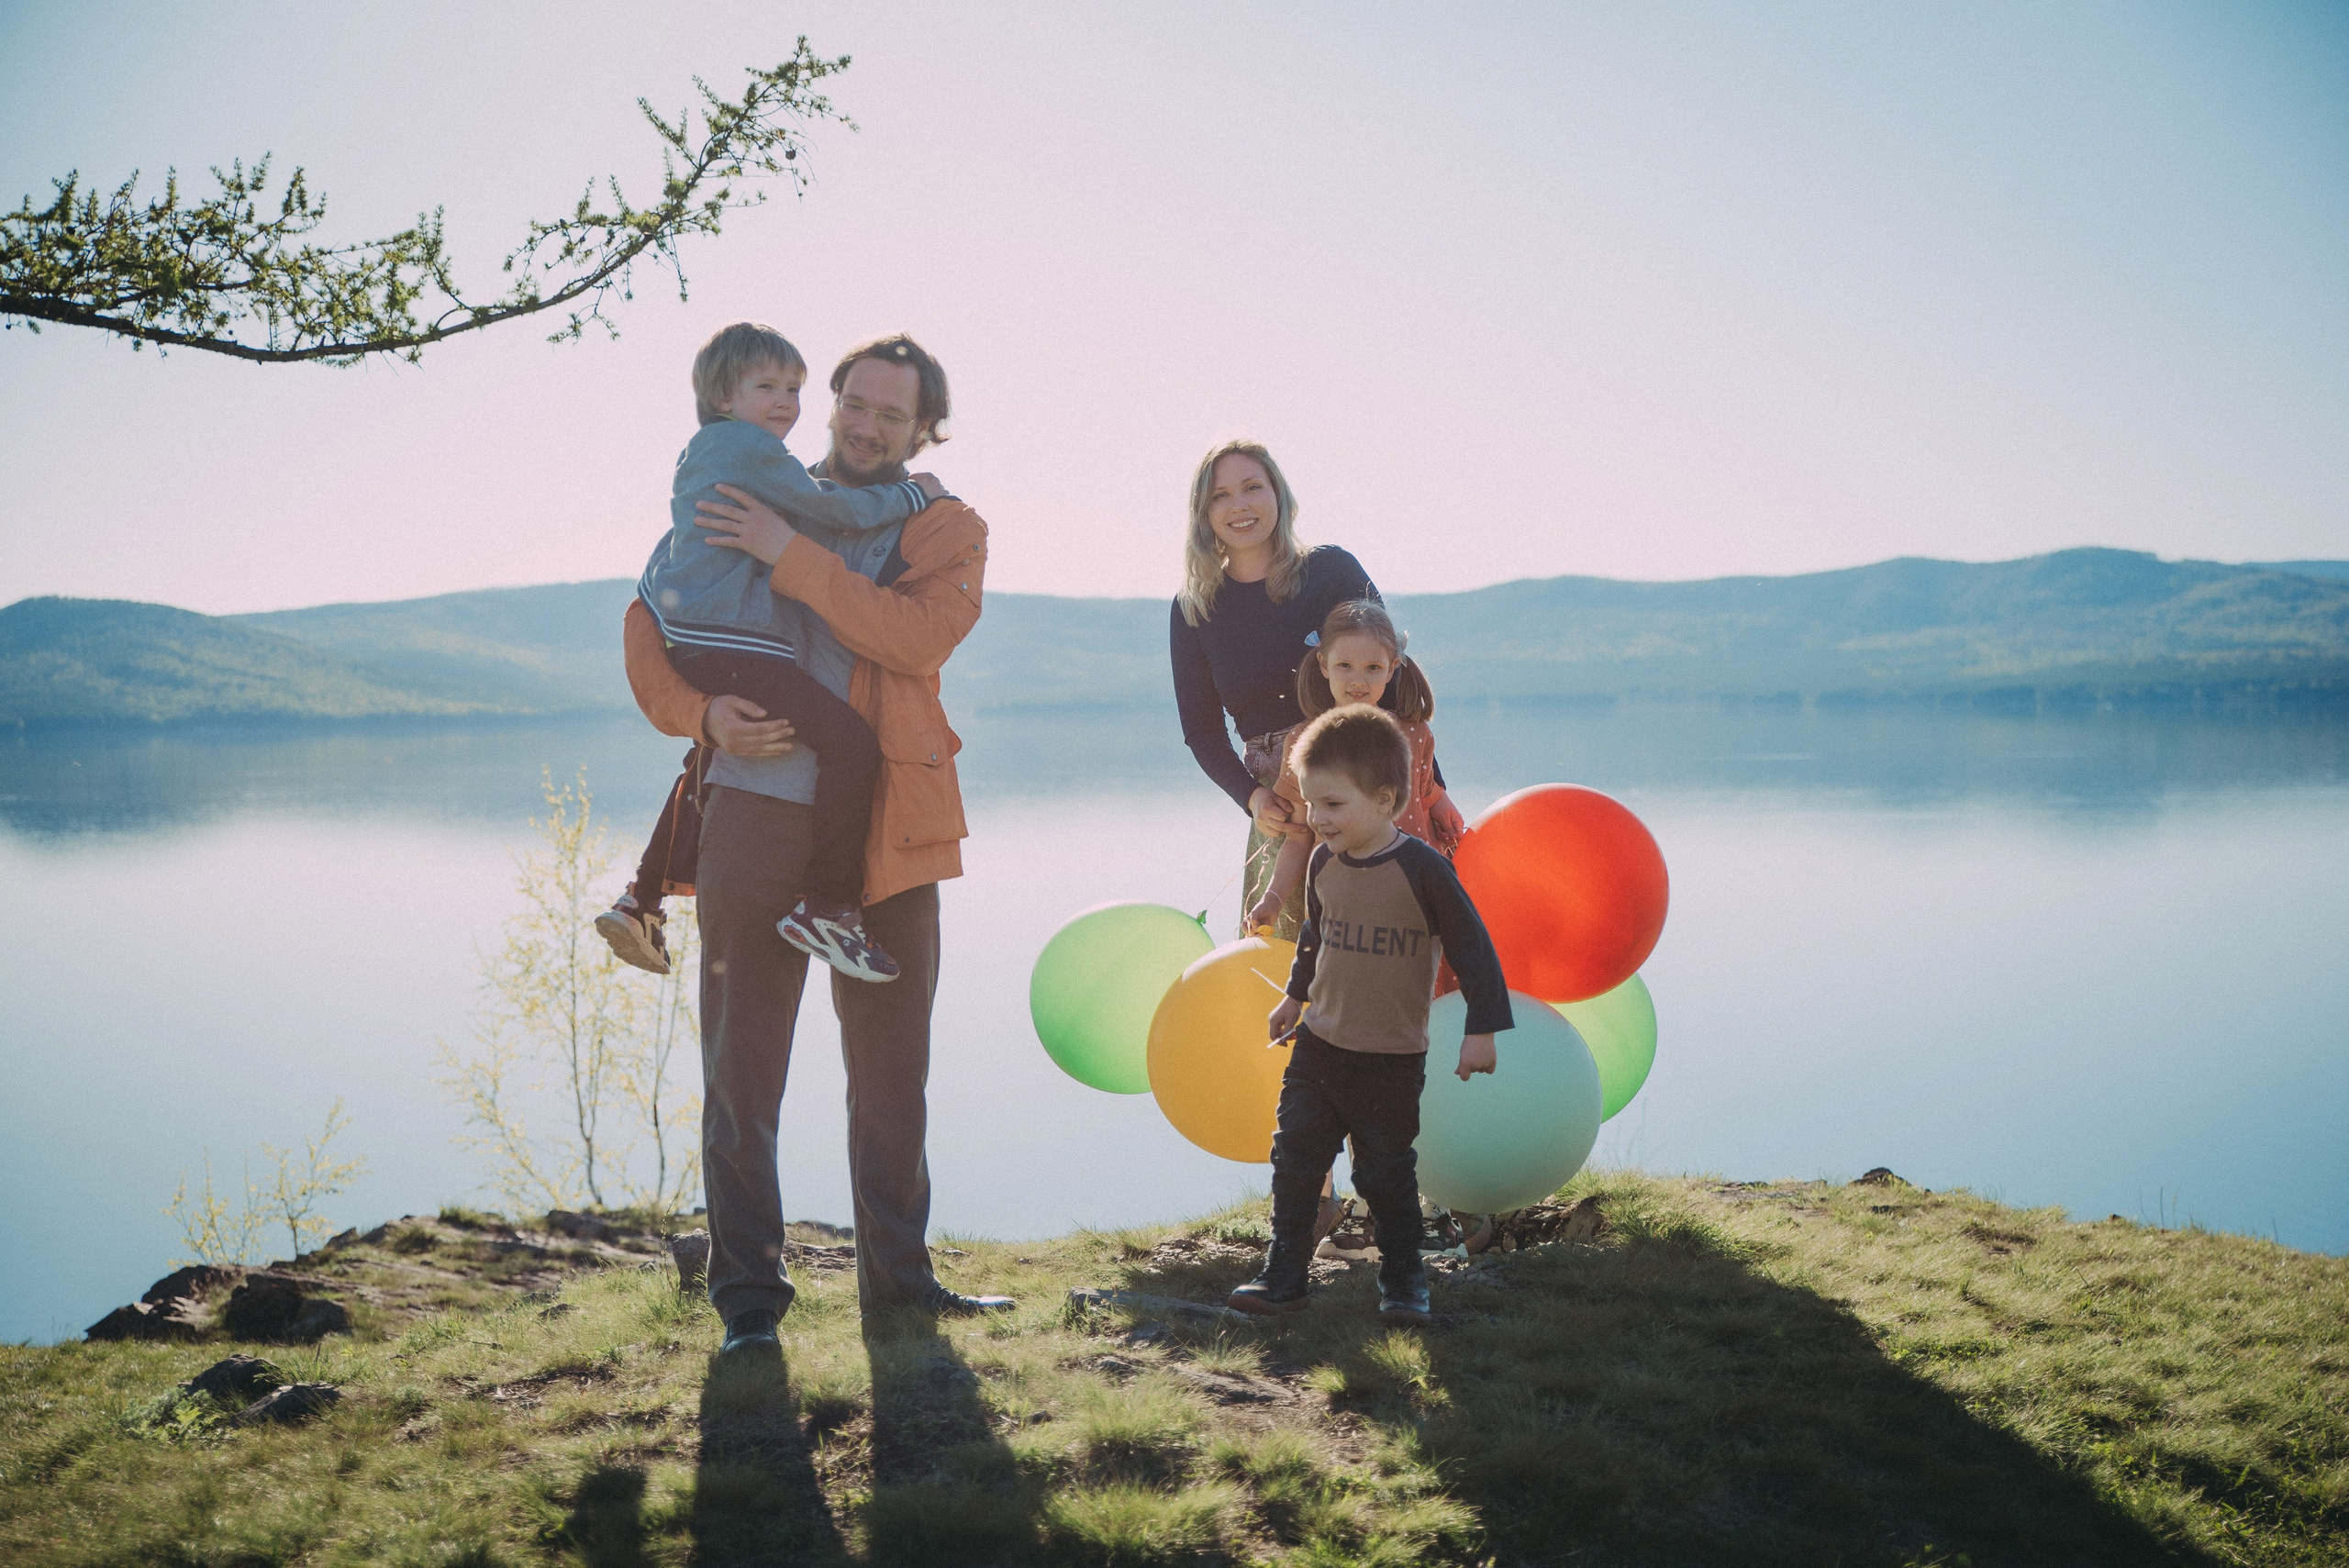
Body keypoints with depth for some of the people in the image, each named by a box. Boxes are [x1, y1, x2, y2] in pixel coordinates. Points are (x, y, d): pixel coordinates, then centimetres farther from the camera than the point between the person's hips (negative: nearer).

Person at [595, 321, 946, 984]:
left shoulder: (702, 453, 23)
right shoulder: (748, 446, -8)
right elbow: (833, 511, -9)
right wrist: (910, 494, 2)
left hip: (685, 638, 12)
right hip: (726, 641, -12)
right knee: (852, 743, -20)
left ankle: (641, 900, 37)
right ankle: (826, 909, -17)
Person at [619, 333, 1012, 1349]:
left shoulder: (949, 531, 9)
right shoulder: (751, 505, 11)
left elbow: (920, 635, -13)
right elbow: (651, 623, 9)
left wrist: (792, 555, -17)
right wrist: (702, 712, -10)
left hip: (885, 828, 1)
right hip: (755, 816, 0)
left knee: (893, 1068, 10)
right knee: (740, 1067, 1)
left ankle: (898, 1277, 23)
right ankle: (747, 1293, 12)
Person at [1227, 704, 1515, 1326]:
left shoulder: (1422, 870, -18)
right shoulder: (1323, 863, 0)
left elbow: (1472, 947, -12)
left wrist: (1482, 1029, -13)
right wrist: (1295, 995, 30)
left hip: (1392, 1059, -5)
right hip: (1319, 1044, 5)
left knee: (1386, 1174, 6)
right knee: (1295, 1159, 3)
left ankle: (1403, 1279, 24)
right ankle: (1283, 1273, 13)